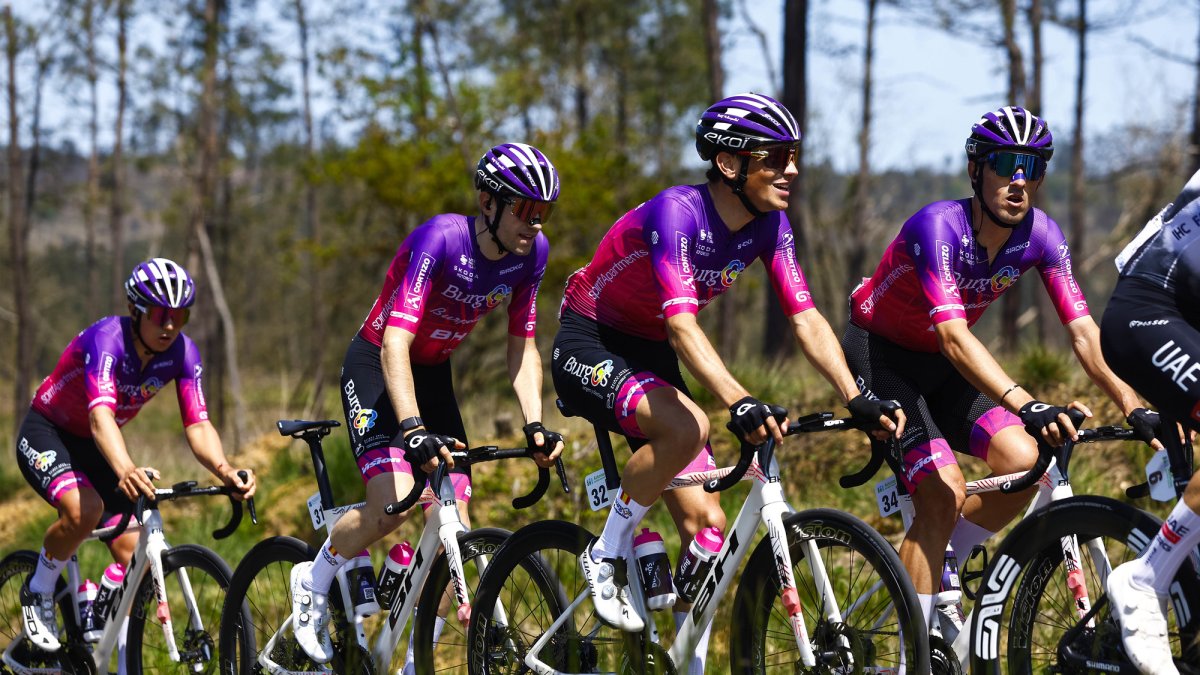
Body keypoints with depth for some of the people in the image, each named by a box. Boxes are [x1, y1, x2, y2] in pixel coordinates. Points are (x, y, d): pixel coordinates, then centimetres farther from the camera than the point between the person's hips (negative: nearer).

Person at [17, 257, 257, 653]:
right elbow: (101, 416, -48)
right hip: (46, 434, -6)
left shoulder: (182, 353, -16)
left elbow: (198, 426, -23)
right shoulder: (106, 339, -33)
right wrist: (125, 471, -67)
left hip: (94, 447, 6)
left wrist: (226, 471, -44)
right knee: (86, 509, -34)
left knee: (135, 556, -8)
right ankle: (38, 593, -7)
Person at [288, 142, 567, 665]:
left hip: (433, 373, 6)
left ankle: (417, 660, 4)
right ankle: (314, 580, 6)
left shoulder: (531, 253, -13)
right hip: (375, 367, -6)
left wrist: (535, 424, -19)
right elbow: (395, 344, -37)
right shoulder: (440, 239, -31)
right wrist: (413, 428, -49)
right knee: (392, 506, -23)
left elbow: (522, 347, -4)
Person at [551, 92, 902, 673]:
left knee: (705, 521, -4)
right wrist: (740, 404, -51)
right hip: (588, 348, -7)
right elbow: (682, 325, -39)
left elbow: (807, 320, -9)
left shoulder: (767, 226, -7)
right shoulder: (676, 212, -28)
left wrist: (858, 400, -24)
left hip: (649, 359, 7)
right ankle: (608, 556, -13)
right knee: (687, 428, -34)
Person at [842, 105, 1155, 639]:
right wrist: (1028, 406, -54)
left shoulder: (1041, 235, -14)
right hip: (880, 356, -6)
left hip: (942, 369, 6)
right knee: (943, 494, -20)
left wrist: (1133, 404, -33)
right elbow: (953, 336, -42)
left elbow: (1083, 332, -17)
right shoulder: (938, 227, -31)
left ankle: (936, 569, 10)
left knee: (1023, 460, -15)